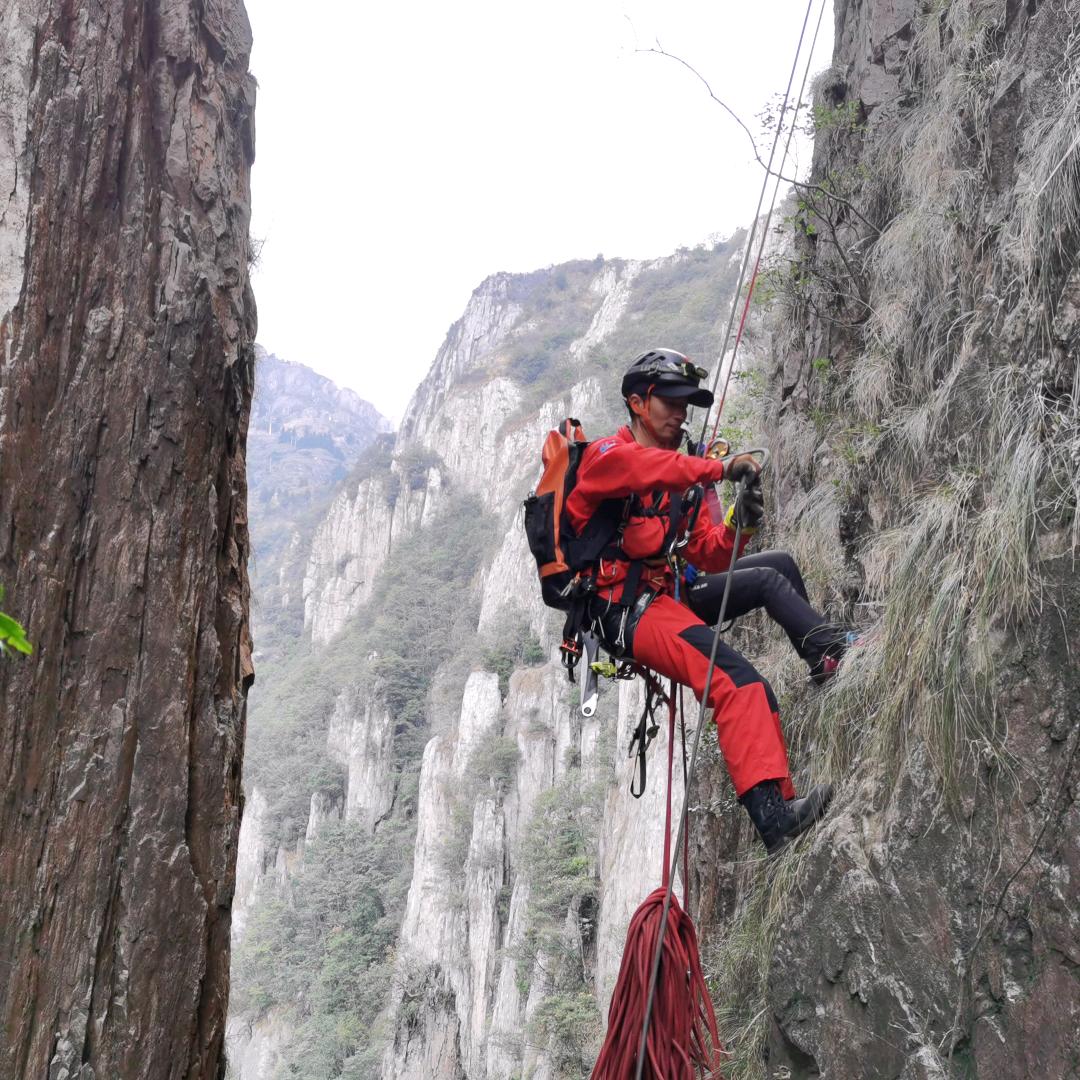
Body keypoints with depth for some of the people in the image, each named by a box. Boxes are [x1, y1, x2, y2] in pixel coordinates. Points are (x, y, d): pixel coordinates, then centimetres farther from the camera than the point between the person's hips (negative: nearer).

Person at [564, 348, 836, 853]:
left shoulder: (679, 474, 23)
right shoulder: (607, 453, -1)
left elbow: (708, 556, 13)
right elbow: (640, 468, -29)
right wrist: (719, 468, -35)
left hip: (664, 594, 9)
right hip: (622, 608, -9)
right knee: (740, 683, -26)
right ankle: (772, 811, -34)